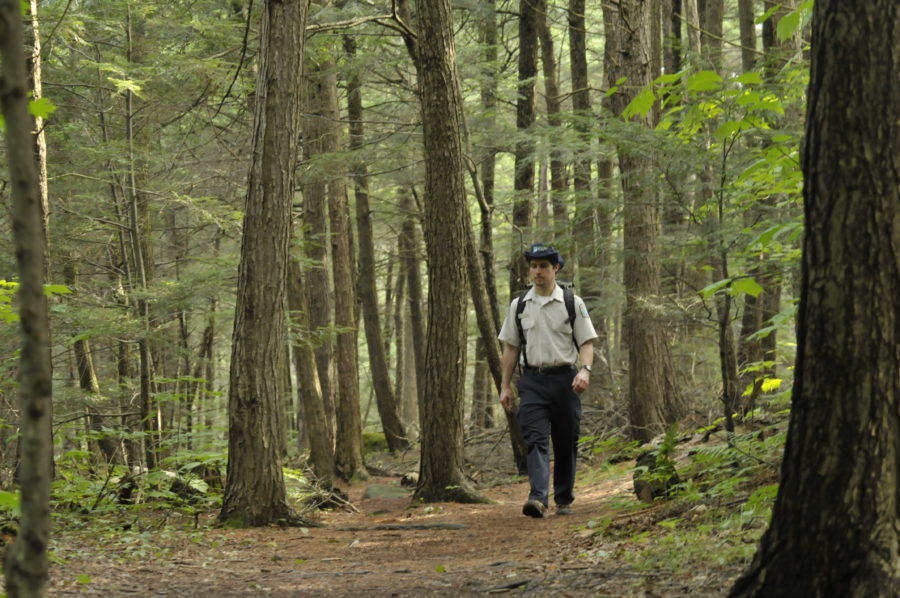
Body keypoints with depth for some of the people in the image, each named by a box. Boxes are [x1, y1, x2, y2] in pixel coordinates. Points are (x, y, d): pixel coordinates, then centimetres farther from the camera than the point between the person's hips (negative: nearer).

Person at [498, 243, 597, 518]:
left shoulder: (572, 303, 4)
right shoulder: (519, 305, 9)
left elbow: (586, 342, 1)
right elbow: (510, 347, 12)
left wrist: (585, 369, -18)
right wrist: (505, 386, 8)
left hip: (565, 379, 0)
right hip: (532, 380, 0)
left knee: (565, 443, 6)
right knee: (535, 439, -14)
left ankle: (564, 500, 19)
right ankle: (538, 498, -27)